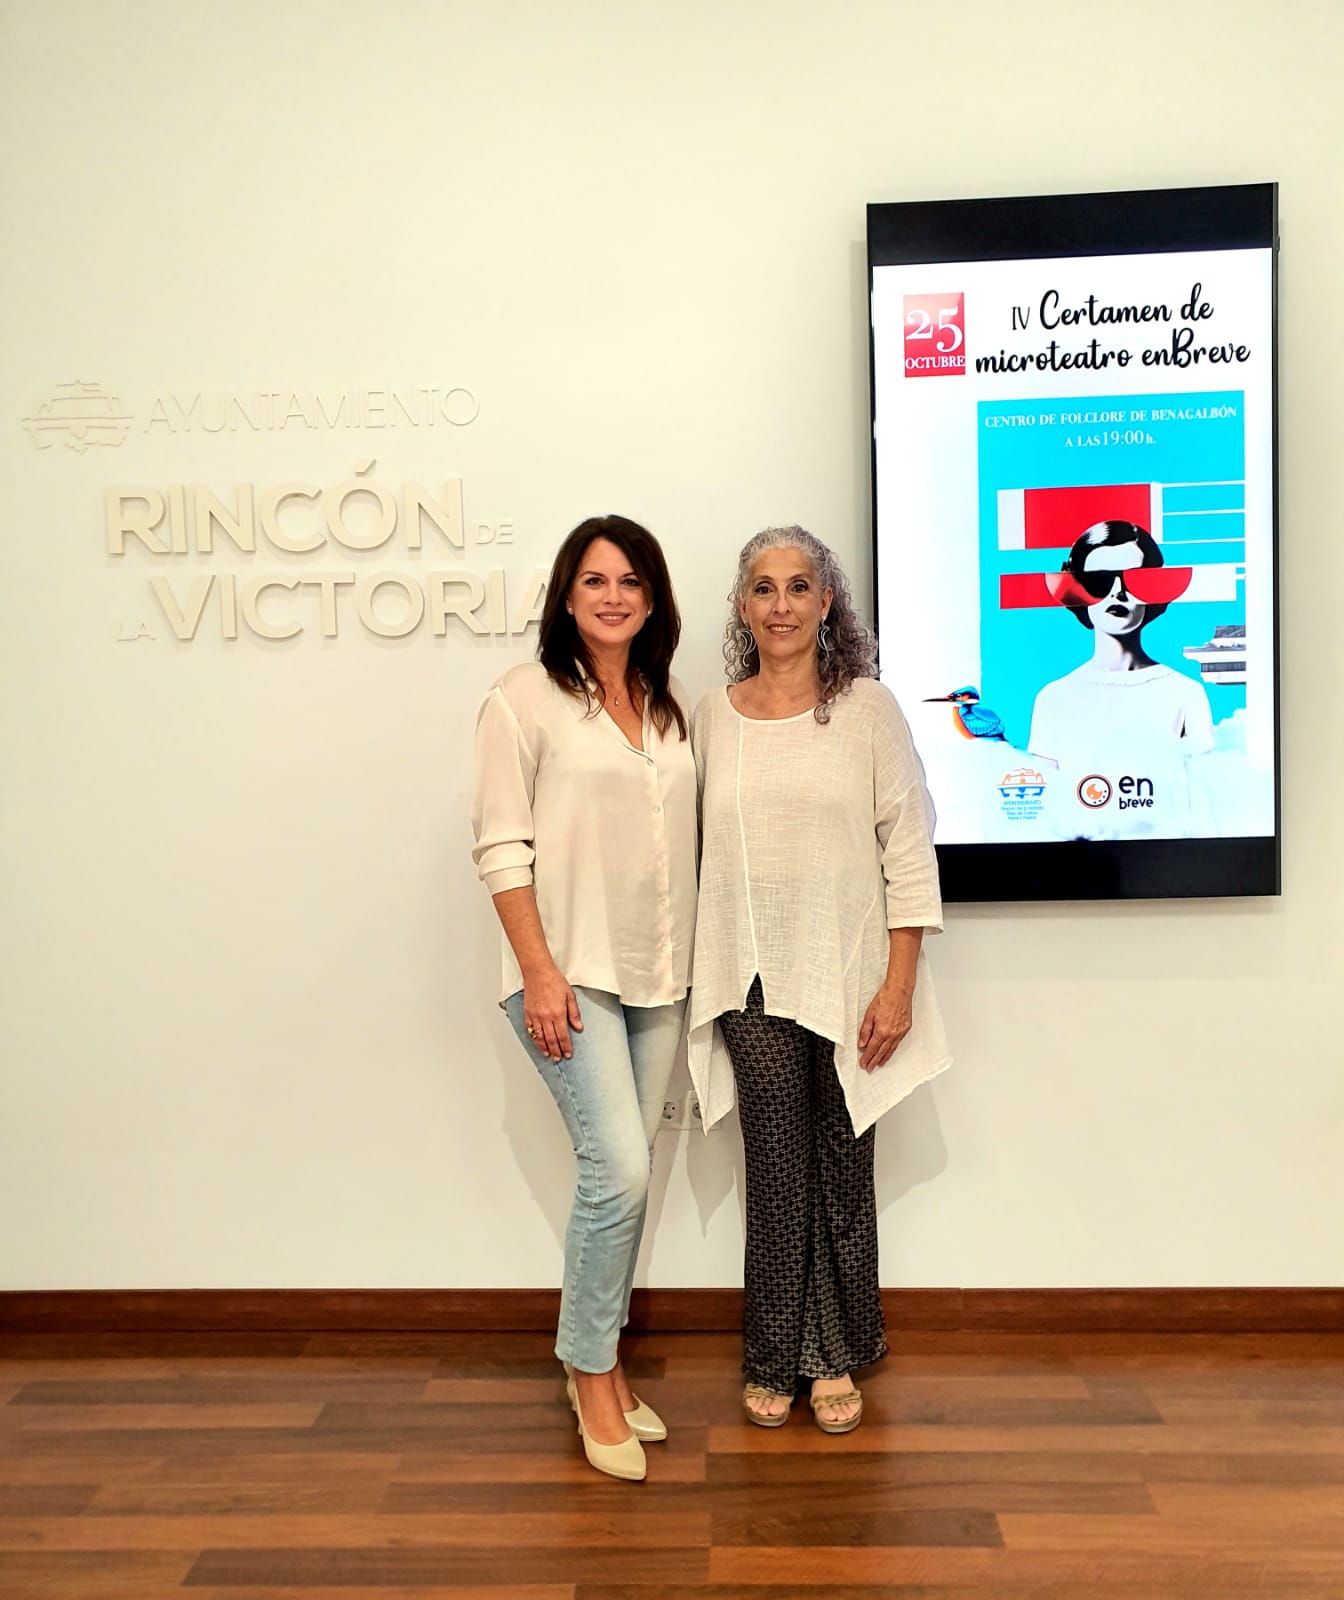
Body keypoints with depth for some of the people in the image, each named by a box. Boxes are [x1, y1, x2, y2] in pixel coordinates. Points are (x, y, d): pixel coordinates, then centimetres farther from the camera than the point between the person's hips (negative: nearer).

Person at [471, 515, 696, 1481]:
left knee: (625, 1173, 12)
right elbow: (501, 847, -9)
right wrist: (540, 971, -15)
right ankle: (593, 1374, 13)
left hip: (658, 973, 6)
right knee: (619, 1167, -10)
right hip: (570, 971, -5)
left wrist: (693, 962, 8)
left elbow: (685, 837, 12)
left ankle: (599, 1362, 30)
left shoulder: (671, 705, 11)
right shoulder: (526, 700, -5)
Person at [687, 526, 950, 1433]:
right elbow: (703, 848, 8)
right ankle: (774, 1361, 25)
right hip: (752, 981, 1)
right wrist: (698, 981, 6)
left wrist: (899, 986, -9)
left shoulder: (867, 707, -2)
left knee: (842, 1170, 9)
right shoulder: (713, 716, 5)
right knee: (777, 1171, 5)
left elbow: (908, 850, -4)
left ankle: (835, 1358, 29)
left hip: (848, 979, -1)